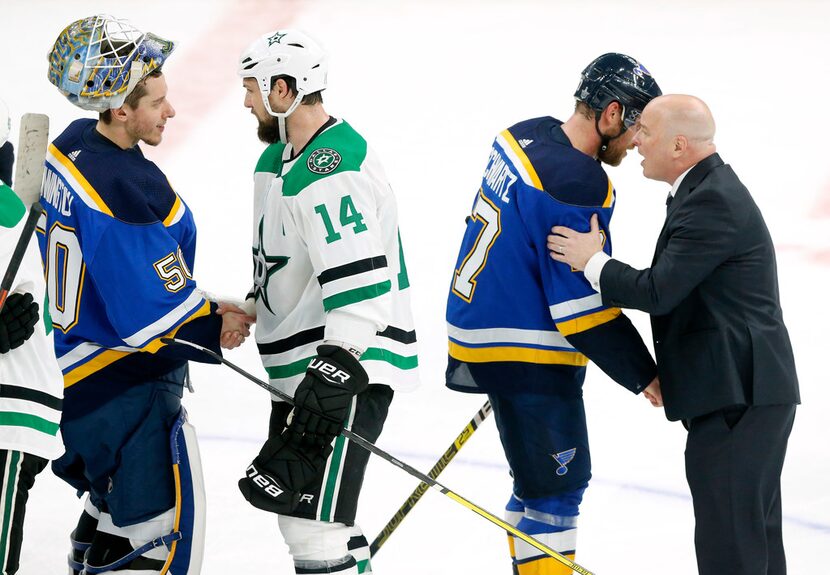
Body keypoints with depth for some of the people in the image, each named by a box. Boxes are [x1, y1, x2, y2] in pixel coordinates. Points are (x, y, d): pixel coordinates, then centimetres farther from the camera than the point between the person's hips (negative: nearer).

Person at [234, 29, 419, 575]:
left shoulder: (331, 171, -23)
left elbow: (359, 281, -30)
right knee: (292, 500, 22)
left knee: (314, 519, -17)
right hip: (304, 361, 11)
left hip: (350, 364, -11)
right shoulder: (281, 158, 12)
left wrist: (337, 366, -35)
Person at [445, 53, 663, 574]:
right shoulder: (578, 185, -23)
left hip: (482, 328, 10)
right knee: (559, 487, -3)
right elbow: (584, 307, -21)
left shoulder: (527, 136, 5)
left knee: (543, 479, 19)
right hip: (526, 354, -10)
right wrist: (643, 376, -11)